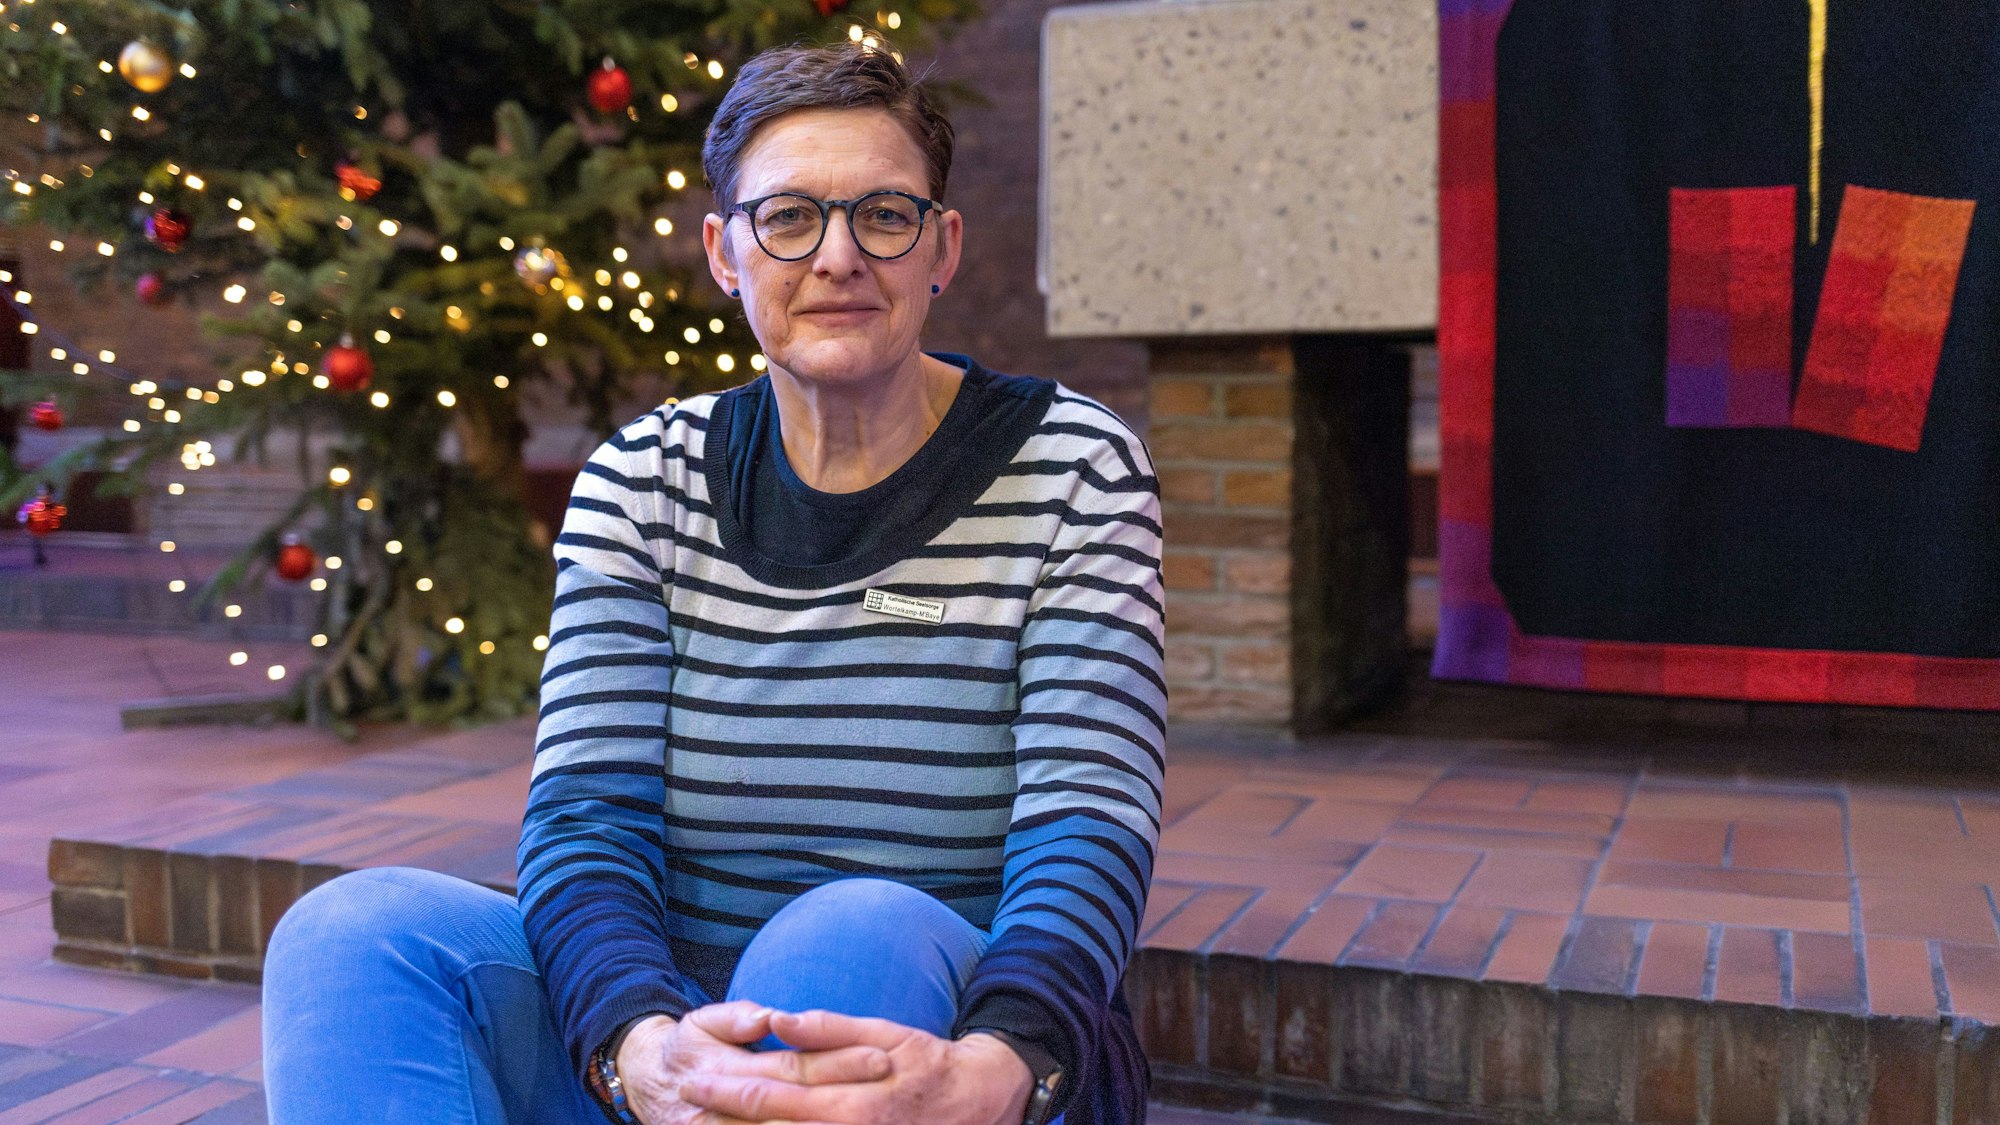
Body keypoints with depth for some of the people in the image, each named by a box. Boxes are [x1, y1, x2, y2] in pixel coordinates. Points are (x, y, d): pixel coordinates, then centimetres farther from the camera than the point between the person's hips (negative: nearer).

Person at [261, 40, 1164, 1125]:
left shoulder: (1072, 468, -4)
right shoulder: (640, 480, 3)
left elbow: (1088, 827, -15)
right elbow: (584, 810, -9)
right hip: (678, 1033, 2)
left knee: (855, 935, -36)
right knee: (357, 930, -23)